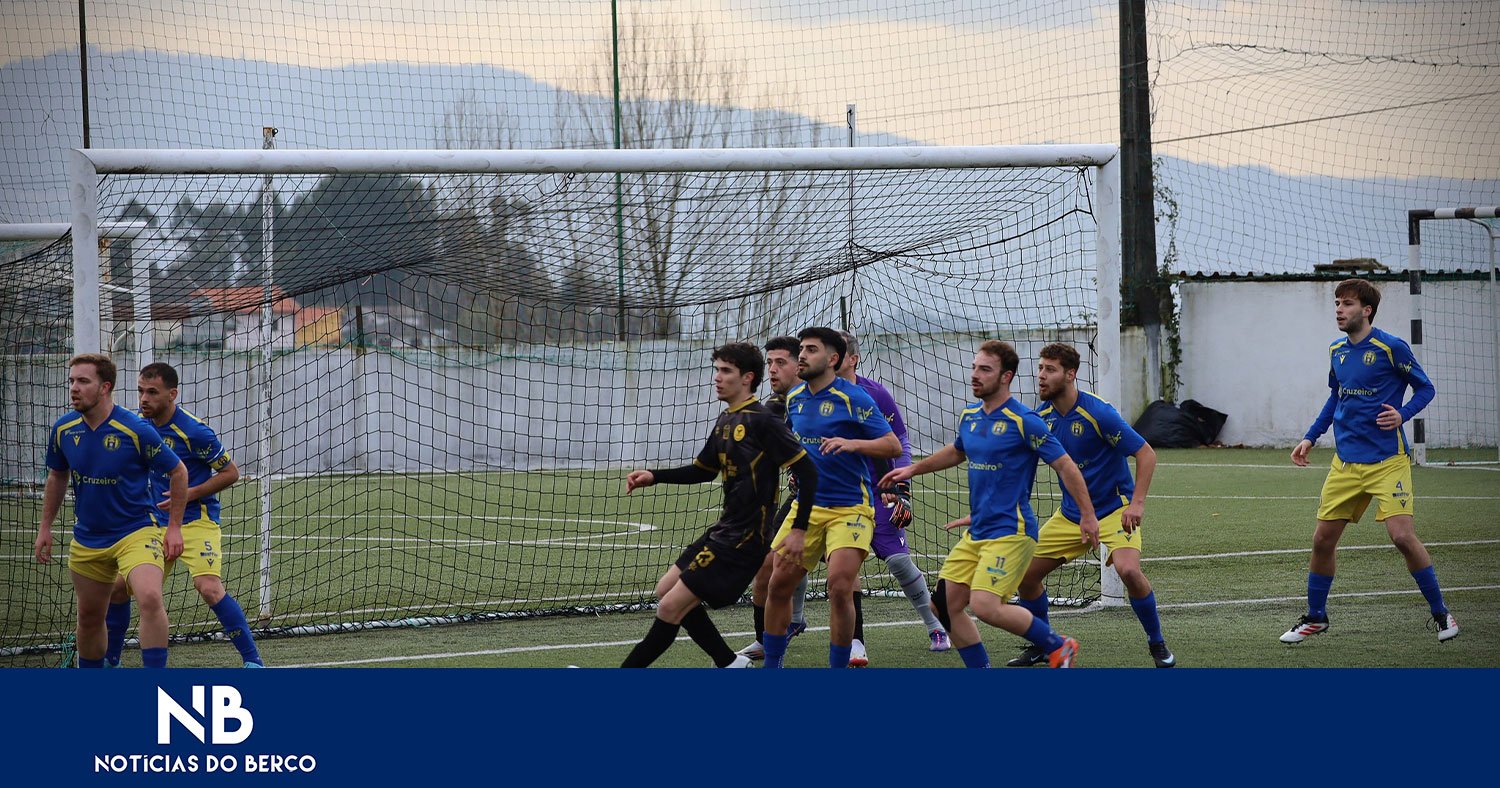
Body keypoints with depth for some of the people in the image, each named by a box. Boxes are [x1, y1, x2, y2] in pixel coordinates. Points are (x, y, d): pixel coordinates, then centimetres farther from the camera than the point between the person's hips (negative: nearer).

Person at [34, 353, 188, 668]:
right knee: (89, 617, 13)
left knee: (150, 599, -27)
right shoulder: (63, 430, -2)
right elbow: (57, 477, 17)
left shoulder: (136, 430, -16)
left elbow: (178, 471, -5)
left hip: (136, 532, -5)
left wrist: (174, 527, -6)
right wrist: (45, 527, 16)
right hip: (88, 539, 5)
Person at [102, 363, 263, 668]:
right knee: (116, 587, 4)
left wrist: (189, 494, -18)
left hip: (196, 521, -7)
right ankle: (109, 659, 23)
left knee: (210, 588, -25)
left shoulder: (193, 431, -18)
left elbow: (231, 473, -10)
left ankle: (253, 660, -16)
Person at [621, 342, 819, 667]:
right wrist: (654, 477, 13)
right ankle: (731, 665, 19)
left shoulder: (763, 421, -15)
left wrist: (798, 531, -20)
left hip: (745, 540, -10)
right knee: (666, 590, 15)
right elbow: (703, 470, 26)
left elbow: (807, 472, -18)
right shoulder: (725, 423, 11)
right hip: (724, 530, 10)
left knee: (671, 608, -9)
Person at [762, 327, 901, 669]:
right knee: (778, 585, 4)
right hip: (806, 507, 6)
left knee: (840, 588, -18)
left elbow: (893, 446, -14)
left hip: (849, 508, -6)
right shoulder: (794, 399, 10)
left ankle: (838, 671, -5)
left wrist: (852, 443, -29)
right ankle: (771, 666, 18)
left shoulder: (853, 398, -10)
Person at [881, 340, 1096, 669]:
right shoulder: (969, 416, 10)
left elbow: (1065, 466, -11)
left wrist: (1088, 516, -13)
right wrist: (913, 469, 32)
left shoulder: (1024, 421, -12)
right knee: (946, 605, 2)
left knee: (985, 607, -21)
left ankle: (1058, 646, 0)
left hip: (1011, 531, -8)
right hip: (977, 531, 8)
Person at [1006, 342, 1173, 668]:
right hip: (1070, 515, 6)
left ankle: (1157, 644, -8)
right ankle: (1040, 646, 22)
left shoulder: (1098, 413, -20)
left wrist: (1137, 503, -26)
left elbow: (1146, 453, -18)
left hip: (1114, 509, -6)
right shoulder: (1042, 417, -1)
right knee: (1026, 573, 1)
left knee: (1128, 570, -29)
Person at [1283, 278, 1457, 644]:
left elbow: (1425, 388, -2)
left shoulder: (1391, 348, -10)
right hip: (1346, 461, 6)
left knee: (1402, 535, -15)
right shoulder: (1337, 351, 8)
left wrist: (1402, 414, -20)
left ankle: (1441, 613, 1)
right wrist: (1310, 437, 18)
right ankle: (1315, 617, 21)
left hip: (1387, 460, -6)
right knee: (1323, 539, 4)